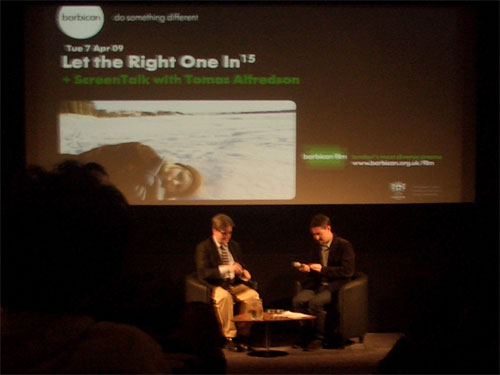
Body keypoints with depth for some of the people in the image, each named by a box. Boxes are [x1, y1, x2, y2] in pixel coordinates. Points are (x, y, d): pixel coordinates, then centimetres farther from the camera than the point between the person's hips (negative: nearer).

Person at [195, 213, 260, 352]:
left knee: (253, 295, -26)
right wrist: (226, 269, -25)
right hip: (215, 285, -5)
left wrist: (243, 272, 0)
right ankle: (229, 338, -30)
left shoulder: (234, 245, 18)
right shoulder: (203, 247, -2)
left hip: (235, 284, 5)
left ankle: (242, 335, -16)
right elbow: (202, 273, -14)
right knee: (224, 296, -39)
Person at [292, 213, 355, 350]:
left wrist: (323, 269, -17)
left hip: (335, 286, -6)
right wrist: (307, 269, 2)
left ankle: (318, 337, -15)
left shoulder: (344, 245, -5)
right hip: (317, 285, 6)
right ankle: (308, 335, -11)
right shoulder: (317, 246, 16)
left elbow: (348, 271, -14)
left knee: (315, 302, -32)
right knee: (298, 300, -22)